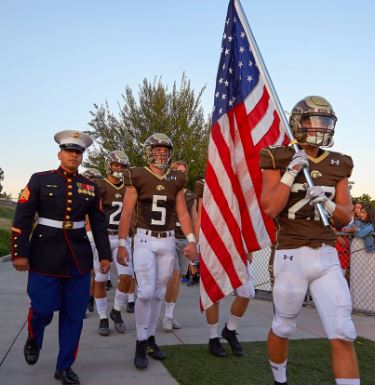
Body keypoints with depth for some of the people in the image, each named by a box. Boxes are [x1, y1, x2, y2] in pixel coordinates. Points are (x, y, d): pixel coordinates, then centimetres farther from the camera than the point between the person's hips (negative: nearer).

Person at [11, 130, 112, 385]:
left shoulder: (91, 187, 8)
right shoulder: (40, 180, 0)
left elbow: (99, 223, 12)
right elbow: (23, 218, -3)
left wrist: (105, 254, 6)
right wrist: (20, 253, -9)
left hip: (79, 258, 3)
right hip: (46, 255, -3)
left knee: (74, 314, 5)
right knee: (43, 308, 1)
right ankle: (33, 340, 36)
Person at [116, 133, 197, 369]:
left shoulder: (176, 180, 7)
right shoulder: (138, 177, -3)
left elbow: (183, 212, 9)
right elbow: (127, 213, -2)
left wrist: (192, 240, -1)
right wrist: (122, 244, -5)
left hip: (168, 241, 4)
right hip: (144, 239, -3)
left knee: (159, 293, 9)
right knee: (146, 292, -10)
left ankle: (150, 338, 24)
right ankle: (141, 343, 6)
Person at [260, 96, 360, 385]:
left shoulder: (338, 166, 8)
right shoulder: (279, 161, -4)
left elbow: (347, 216, 7)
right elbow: (270, 209, -15)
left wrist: (327, 203, -14)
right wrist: (291, 171, -20)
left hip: (327, 258, 4)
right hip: (291, 257, -3)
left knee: (343, 335, -4)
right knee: (283, 328, 14)